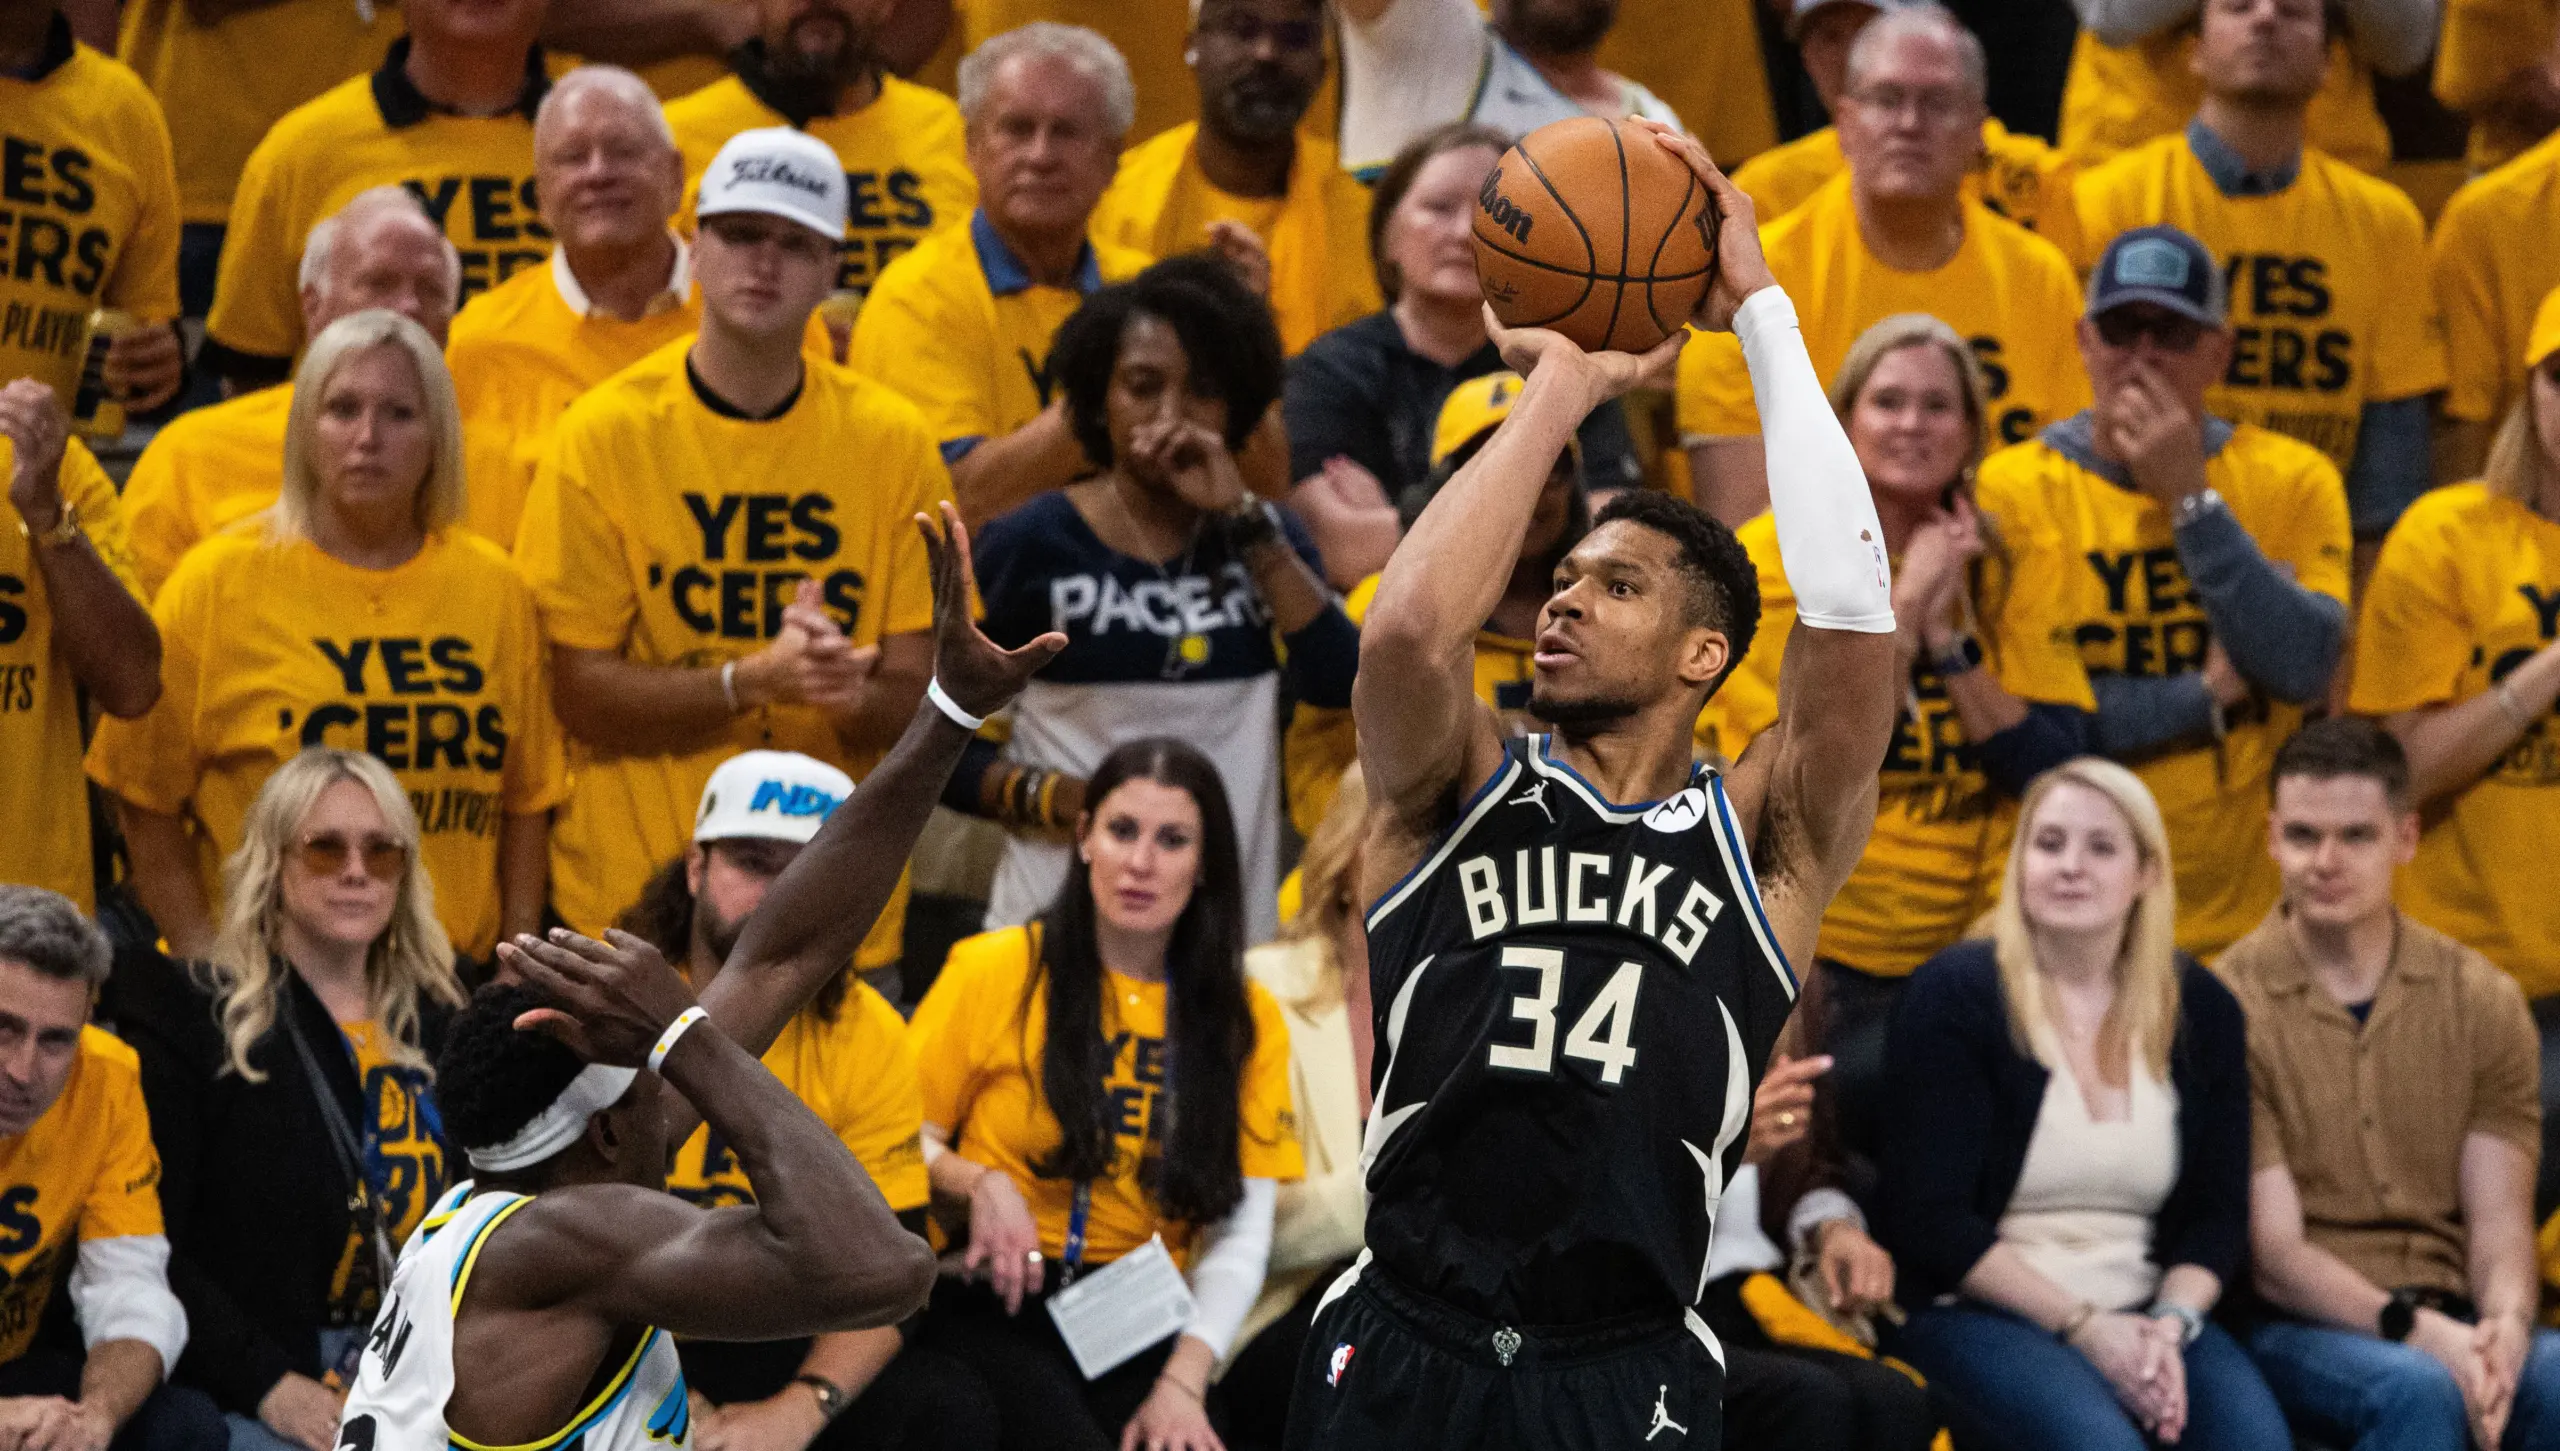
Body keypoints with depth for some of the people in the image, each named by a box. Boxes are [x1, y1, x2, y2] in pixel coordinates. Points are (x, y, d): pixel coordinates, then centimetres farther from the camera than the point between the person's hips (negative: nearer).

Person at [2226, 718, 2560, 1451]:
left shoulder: (2482, 1000, 10)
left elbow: (2500, 1220, 4)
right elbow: (2273, 1251, -7)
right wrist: (2417, 1331, -22)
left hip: (2448, 1326, 3)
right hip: (2294, 1328, -3)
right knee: (2418, 1391, -37)